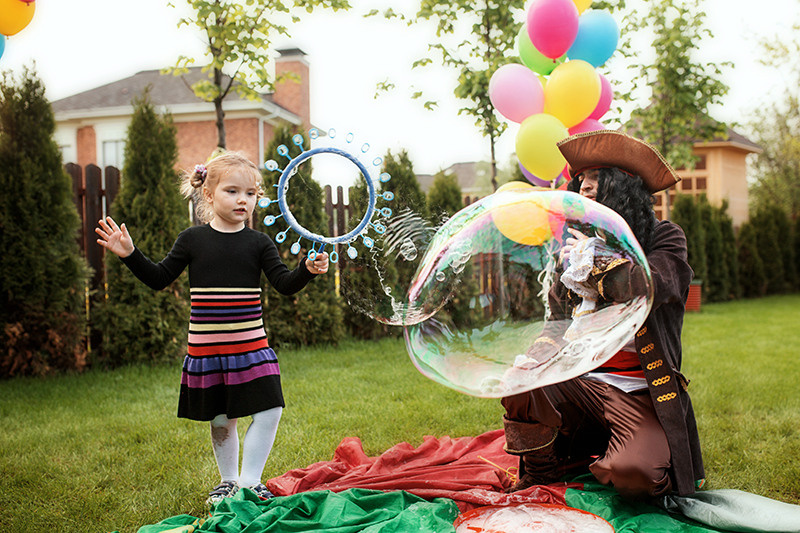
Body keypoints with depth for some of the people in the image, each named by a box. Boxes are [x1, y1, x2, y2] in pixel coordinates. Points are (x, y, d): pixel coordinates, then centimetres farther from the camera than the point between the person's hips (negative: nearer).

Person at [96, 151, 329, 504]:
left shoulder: (259, 243, 0)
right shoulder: (192, 240, 0)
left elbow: (285, 284, -5)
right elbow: (159, 279, 6)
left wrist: (308, 270, -24)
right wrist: (130, 254, -6)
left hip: (251, 346, 0)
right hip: (206, 350, 0)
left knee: (268, 412, -6)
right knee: (221, 420, 13)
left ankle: (249, 482, 10)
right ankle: (228, 480, 33)